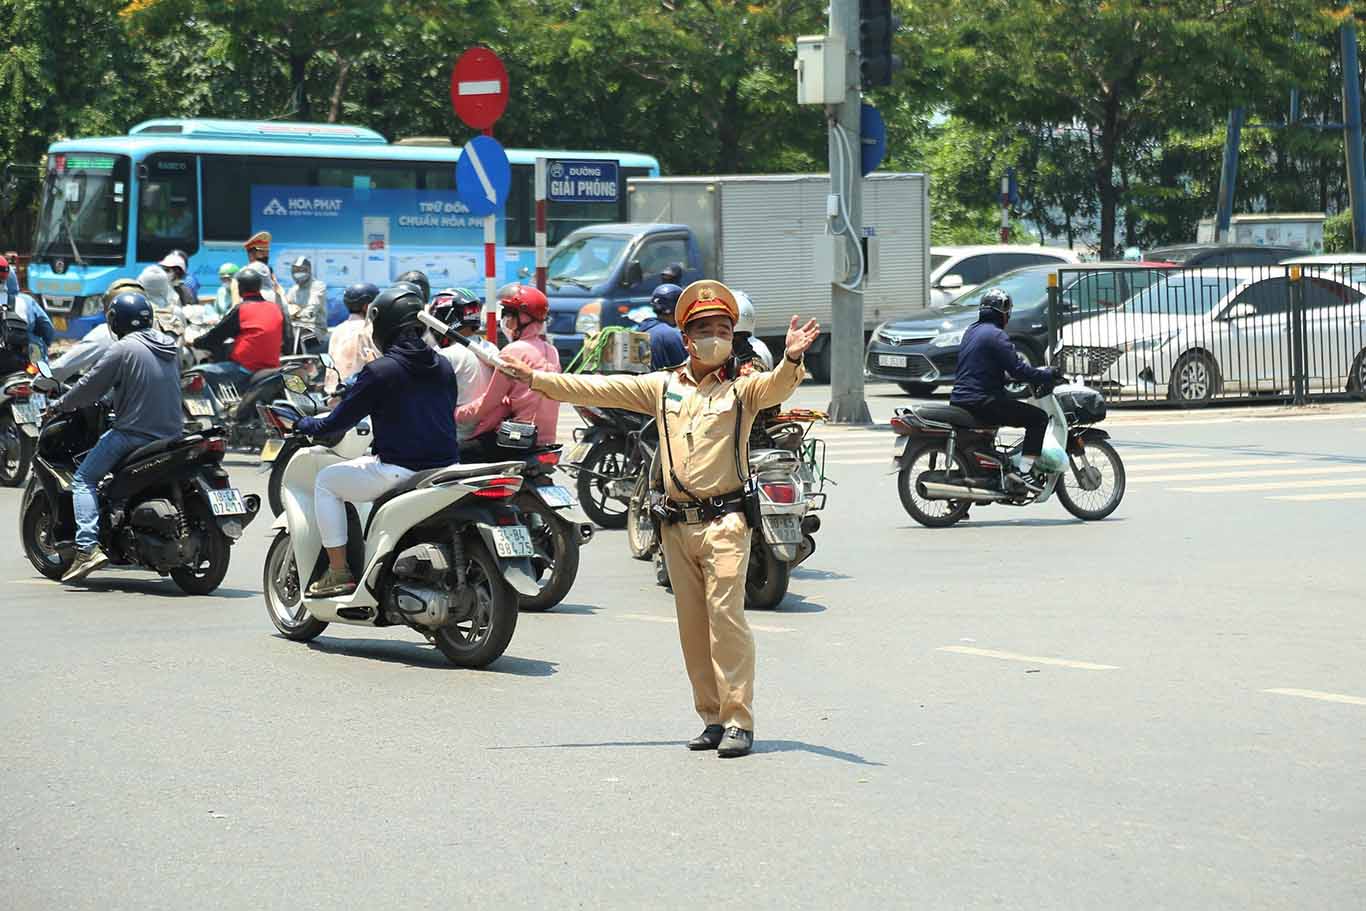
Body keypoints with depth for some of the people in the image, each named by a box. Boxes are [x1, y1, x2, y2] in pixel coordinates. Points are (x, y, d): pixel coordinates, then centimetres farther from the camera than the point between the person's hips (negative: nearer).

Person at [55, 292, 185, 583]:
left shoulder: (123, 349, -10)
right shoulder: (168, 348, 11)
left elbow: (90, 387, -7)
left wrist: (59, 405, 9)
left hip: (135, 433, -7)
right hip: (172, 432, 7)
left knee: (83, 480, 0)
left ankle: (88, 547, -18)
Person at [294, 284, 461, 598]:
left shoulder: (379, 371, -11)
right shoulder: (443, 367, 9)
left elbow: (338, 423, -5)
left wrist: (302, 424, 15)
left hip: (400, 471, -7)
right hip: (446, 467, 7)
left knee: (326, 481, 13)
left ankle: (338, 573, 7)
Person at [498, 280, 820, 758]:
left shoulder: (743, 388, 2)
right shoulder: (662, 386, 15)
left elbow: (778, 386, -18)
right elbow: (599, 389, 17)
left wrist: (791, 360, -40)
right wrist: (537, 379, 16)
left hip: (724, 520, -5)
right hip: (676, 524, 5)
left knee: (725, 614, -15)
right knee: (692, 624, 7)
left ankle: (739, 721, -14)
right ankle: (712, 718, 15)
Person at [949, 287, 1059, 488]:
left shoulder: (971, 331, 17)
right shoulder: (996, 335, -12)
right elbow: (1017, 370, -18)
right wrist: (1047, 375, -4)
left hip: (959, 400, 9)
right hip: (982, 401, -9)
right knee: (1038, 418, -6)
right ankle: (1023, 472, -15)